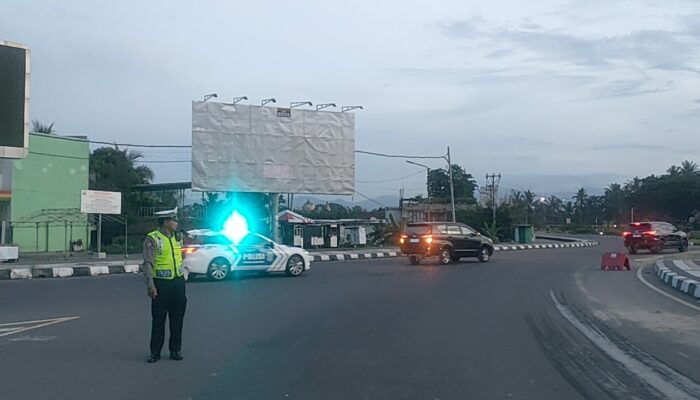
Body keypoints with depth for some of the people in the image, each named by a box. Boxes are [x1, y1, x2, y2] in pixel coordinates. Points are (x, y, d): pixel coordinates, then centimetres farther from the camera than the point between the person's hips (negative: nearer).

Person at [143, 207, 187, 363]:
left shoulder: (177, 238, 12)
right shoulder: (152, 239, -8)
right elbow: (148, 263, -12)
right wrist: (150, 285, -19)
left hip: (178, 282, 5)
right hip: (161, 284, -5)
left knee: (177, 319, 9)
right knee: (158, 319, 2)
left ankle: (175, 350, 19)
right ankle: (155, 352, 11)